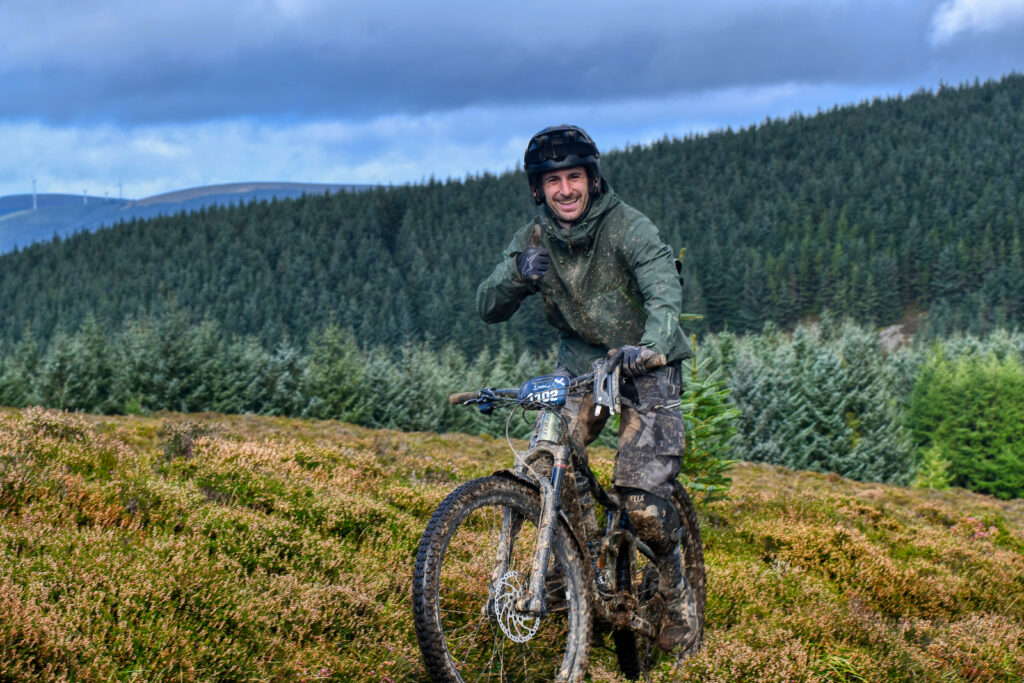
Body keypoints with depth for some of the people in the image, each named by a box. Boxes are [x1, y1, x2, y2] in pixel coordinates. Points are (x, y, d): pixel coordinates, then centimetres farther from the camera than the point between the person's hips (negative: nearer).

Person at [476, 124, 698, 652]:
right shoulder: (534, 240, -3)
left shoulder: (628, 227, -18)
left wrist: (650, 344, -53)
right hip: (580, 362, 4)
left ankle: (674, 584, 13)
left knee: (642, 501, -14)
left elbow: (665, 293, -32)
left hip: (644, 367, -4)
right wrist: (518, 275, -27)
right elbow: (488, 308, -6)